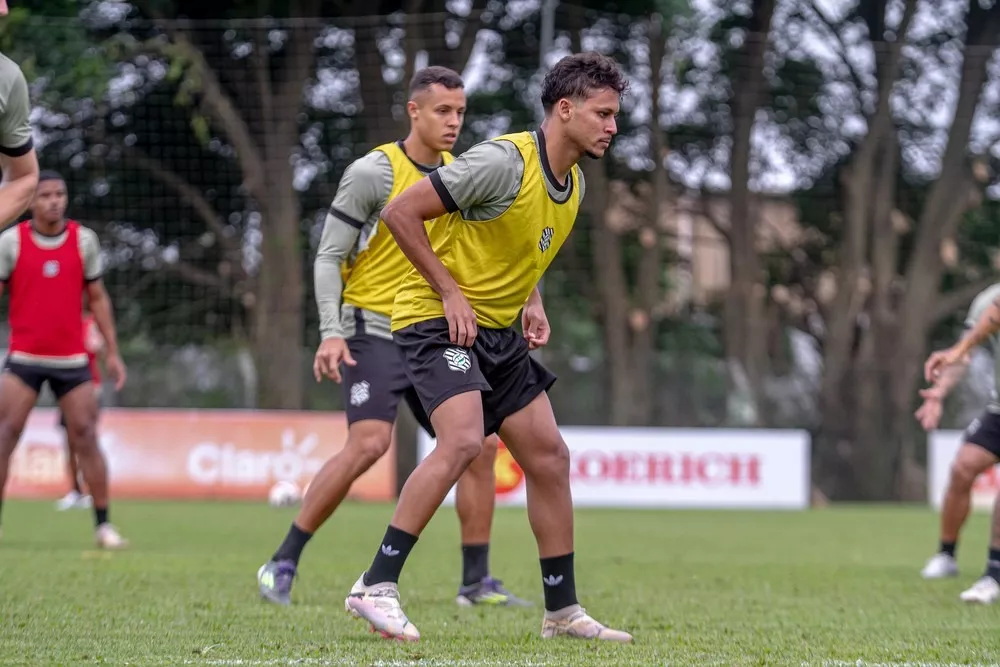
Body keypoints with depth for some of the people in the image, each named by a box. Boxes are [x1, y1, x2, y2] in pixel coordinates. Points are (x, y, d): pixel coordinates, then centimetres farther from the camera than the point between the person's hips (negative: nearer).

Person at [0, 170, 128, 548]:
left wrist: (112, 352, 7)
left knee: (85, 437, -3)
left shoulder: (84, 240, 3)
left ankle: (103, 525, 3)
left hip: (72, 360, 1)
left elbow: (98, 298, 10)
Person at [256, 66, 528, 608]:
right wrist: (331, 332, -20)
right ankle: (283, 563, -11)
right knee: (368, 443, -22)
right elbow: (329, 256, -10)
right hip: (374, 331, -7)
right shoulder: (372, 172, -11)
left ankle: (476, 581, 11)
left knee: (480, 444, 0)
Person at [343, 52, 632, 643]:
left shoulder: (574, 183, 8)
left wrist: (532, 302, 8)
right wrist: (449, 293, -19)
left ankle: (563, 611, 16)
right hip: (437, 321, -9)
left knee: (550, 458, 5)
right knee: (463, 440, -28)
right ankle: (376, 587, -24)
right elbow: (401, 213, -18)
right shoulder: (503, 161, -20)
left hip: (500, 331, 9)